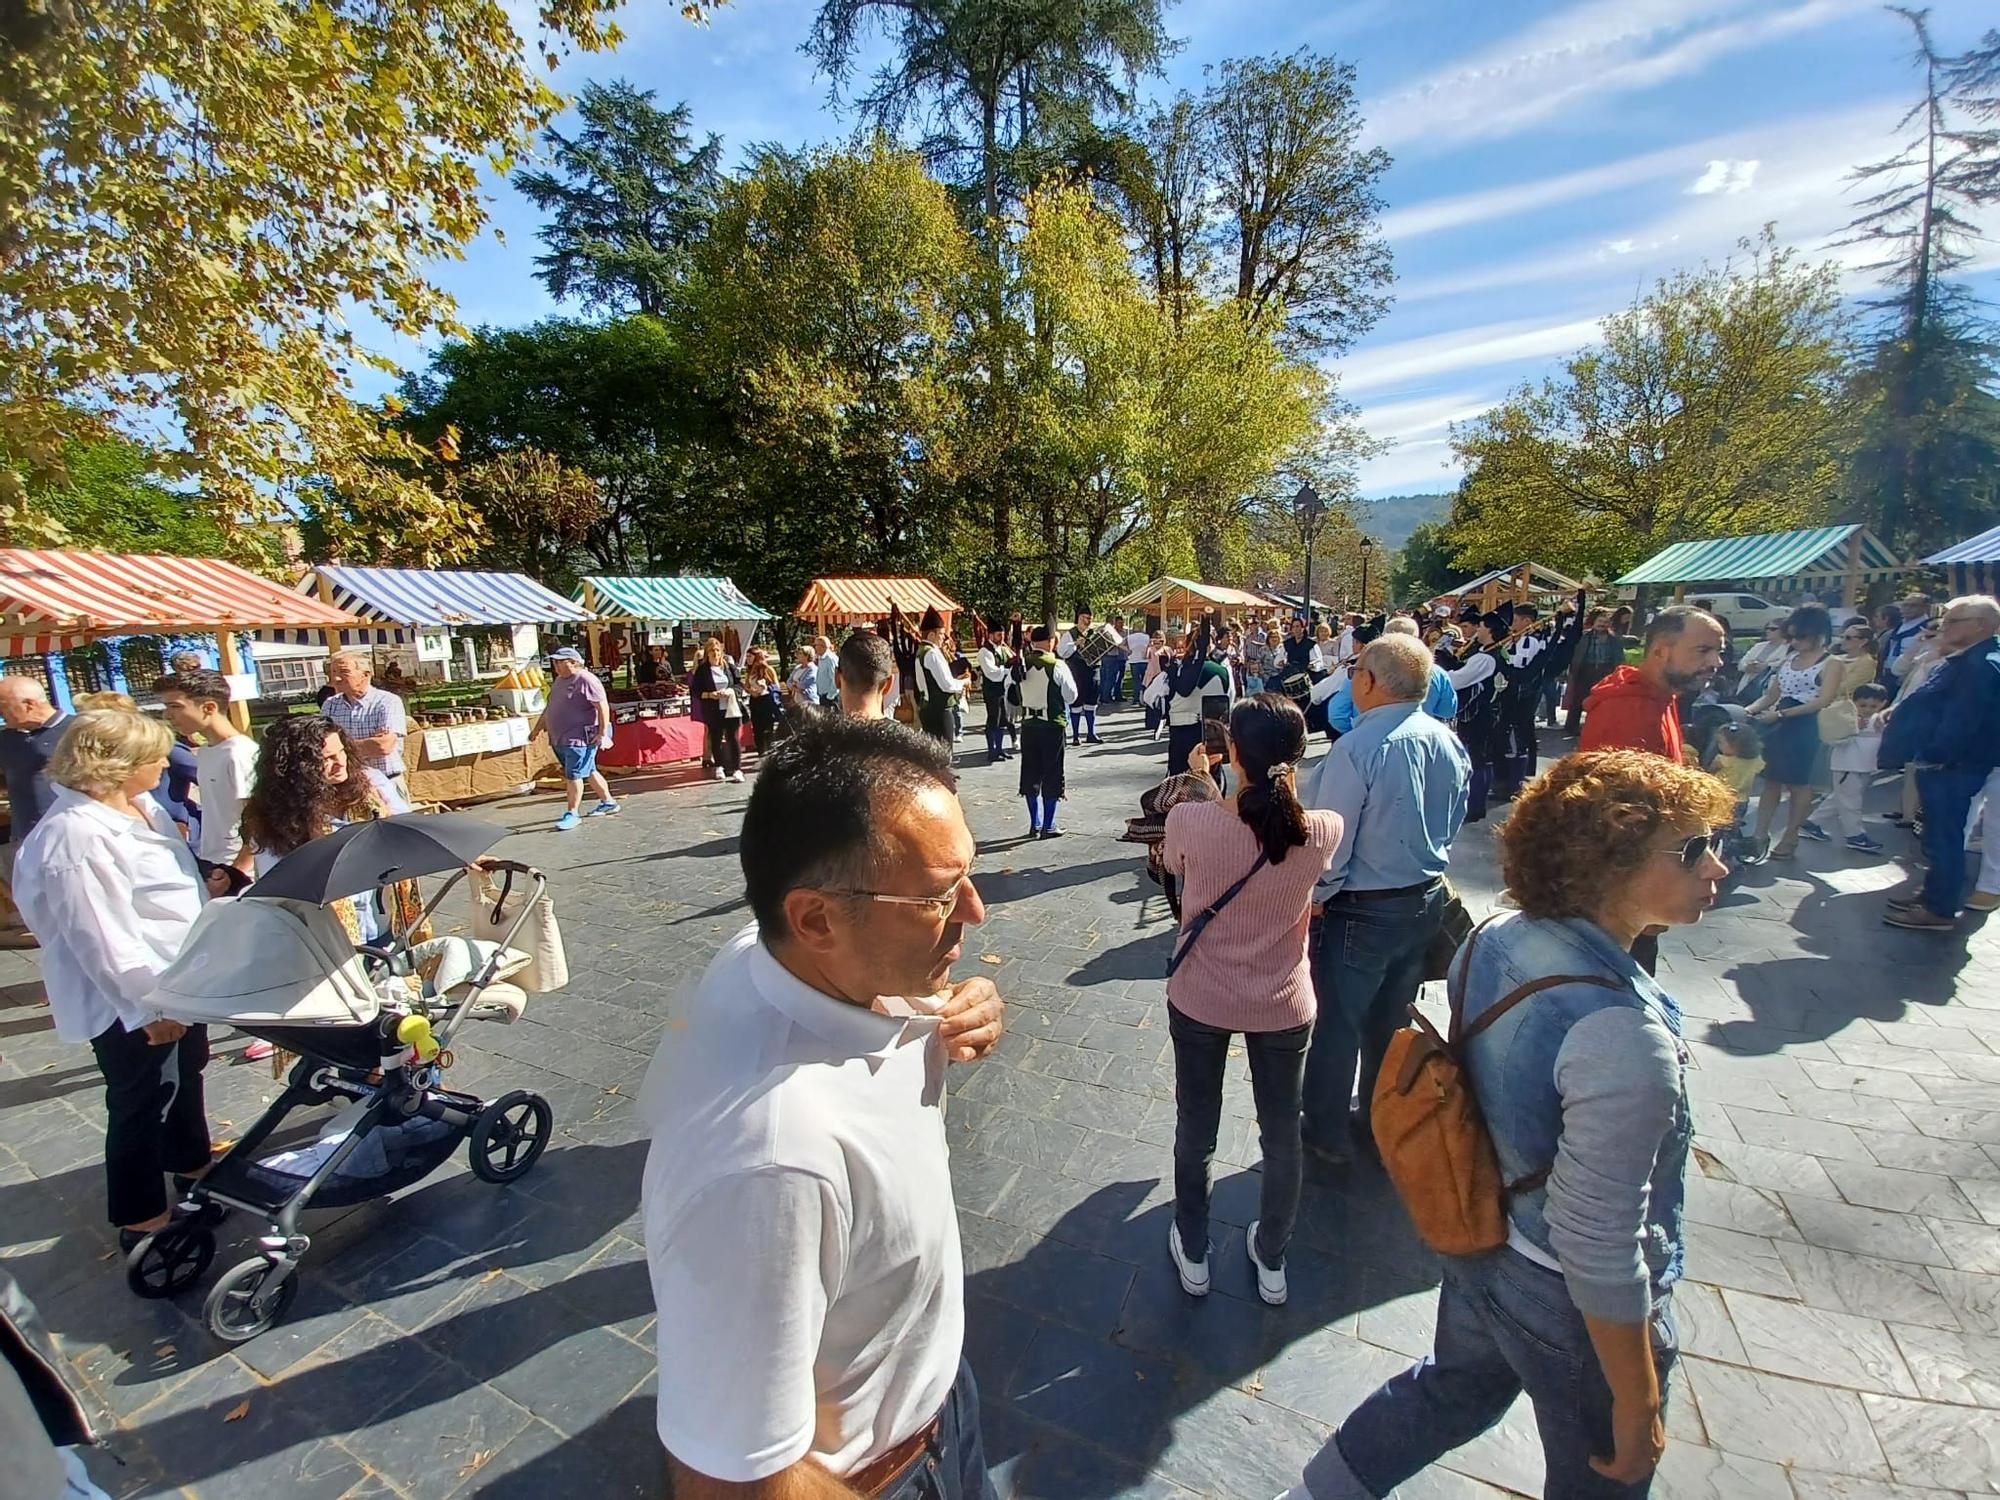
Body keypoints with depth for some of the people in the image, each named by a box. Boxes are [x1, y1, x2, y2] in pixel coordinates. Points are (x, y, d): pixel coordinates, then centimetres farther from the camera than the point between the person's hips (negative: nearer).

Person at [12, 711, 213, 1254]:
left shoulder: (138, 805, 0)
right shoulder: (75, 837, -28)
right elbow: (101, 937, -27)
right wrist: (149, 1005, -24)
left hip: (176, 978, 9)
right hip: (128, 1001, -9)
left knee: (185, 1075, 26)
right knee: (140, 1103, 7)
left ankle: (190, 1160, 48)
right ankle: (140, 1220, 25)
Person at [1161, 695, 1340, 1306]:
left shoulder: (1190, 821, -25)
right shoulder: (1324, 831, -20)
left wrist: (1203, 785, 9)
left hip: (1200, 1002, -1)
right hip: (1283, 1008, 1)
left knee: (1195, 1130, 22)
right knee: (1282, 1136, 24)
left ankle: (1192, 1254, 43)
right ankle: (1271, 1261, 46)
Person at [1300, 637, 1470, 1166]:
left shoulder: (1356, 749, -26)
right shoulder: (1450, 743, -3)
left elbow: (1331, 840, -21)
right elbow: (1454, 820, 10)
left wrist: (1315, 898, -5)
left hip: (1362, 910, -7)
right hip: (1427, 899, 7)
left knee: (1337, 1023, 11)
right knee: (1393, 1019, 23)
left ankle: (1326, 1133, 28)